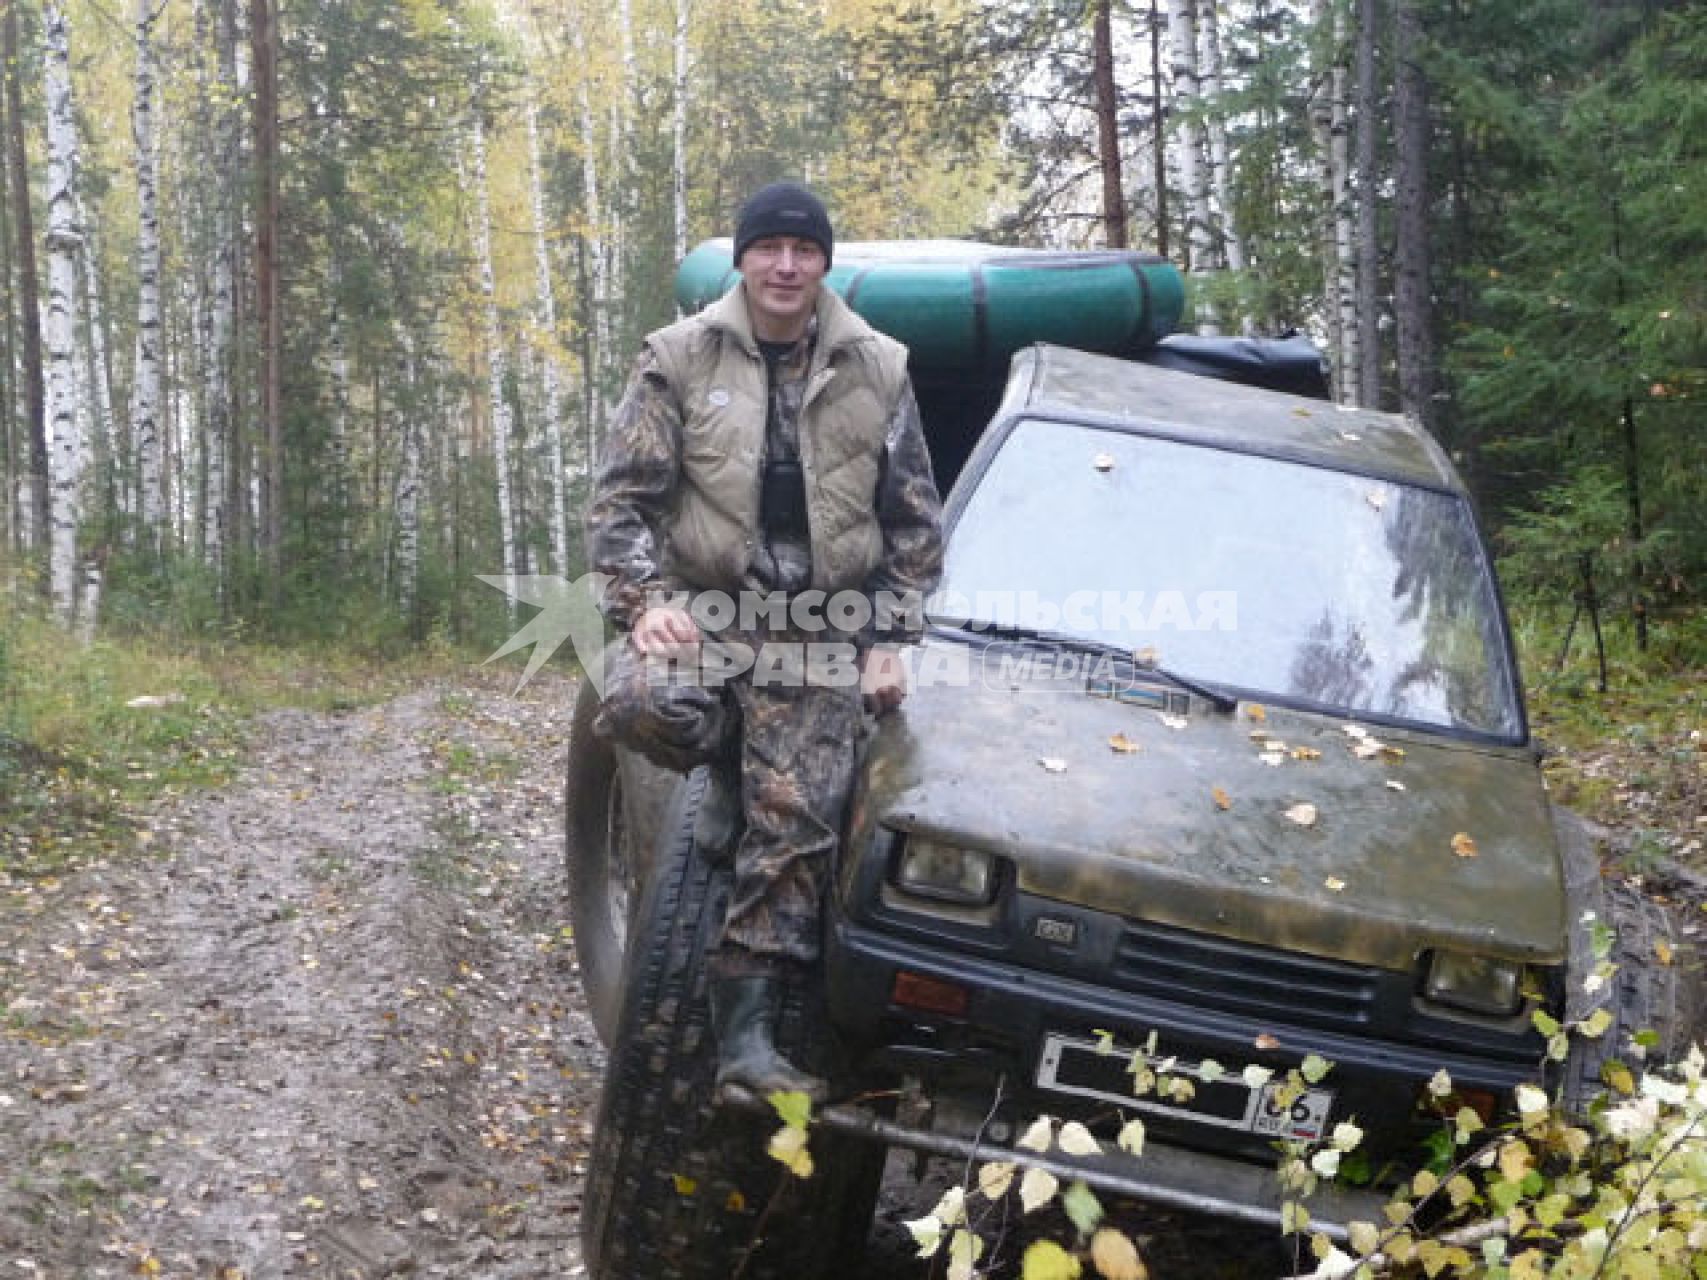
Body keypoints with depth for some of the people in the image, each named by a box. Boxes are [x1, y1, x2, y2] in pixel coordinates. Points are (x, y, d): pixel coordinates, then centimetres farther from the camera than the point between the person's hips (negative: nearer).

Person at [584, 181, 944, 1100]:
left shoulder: (878, 371, 9)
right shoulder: (680, 360, 3)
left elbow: (915, 525, 14)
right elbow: (620, 498, 2)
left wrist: (890, 640, 5)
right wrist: (643, 599, -14)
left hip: (822, 633, 1)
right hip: (705, 606, -1)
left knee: (794, 826, -8)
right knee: (642, 704, -33)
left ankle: (745, 1036, -2)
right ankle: (737, 773, 2)